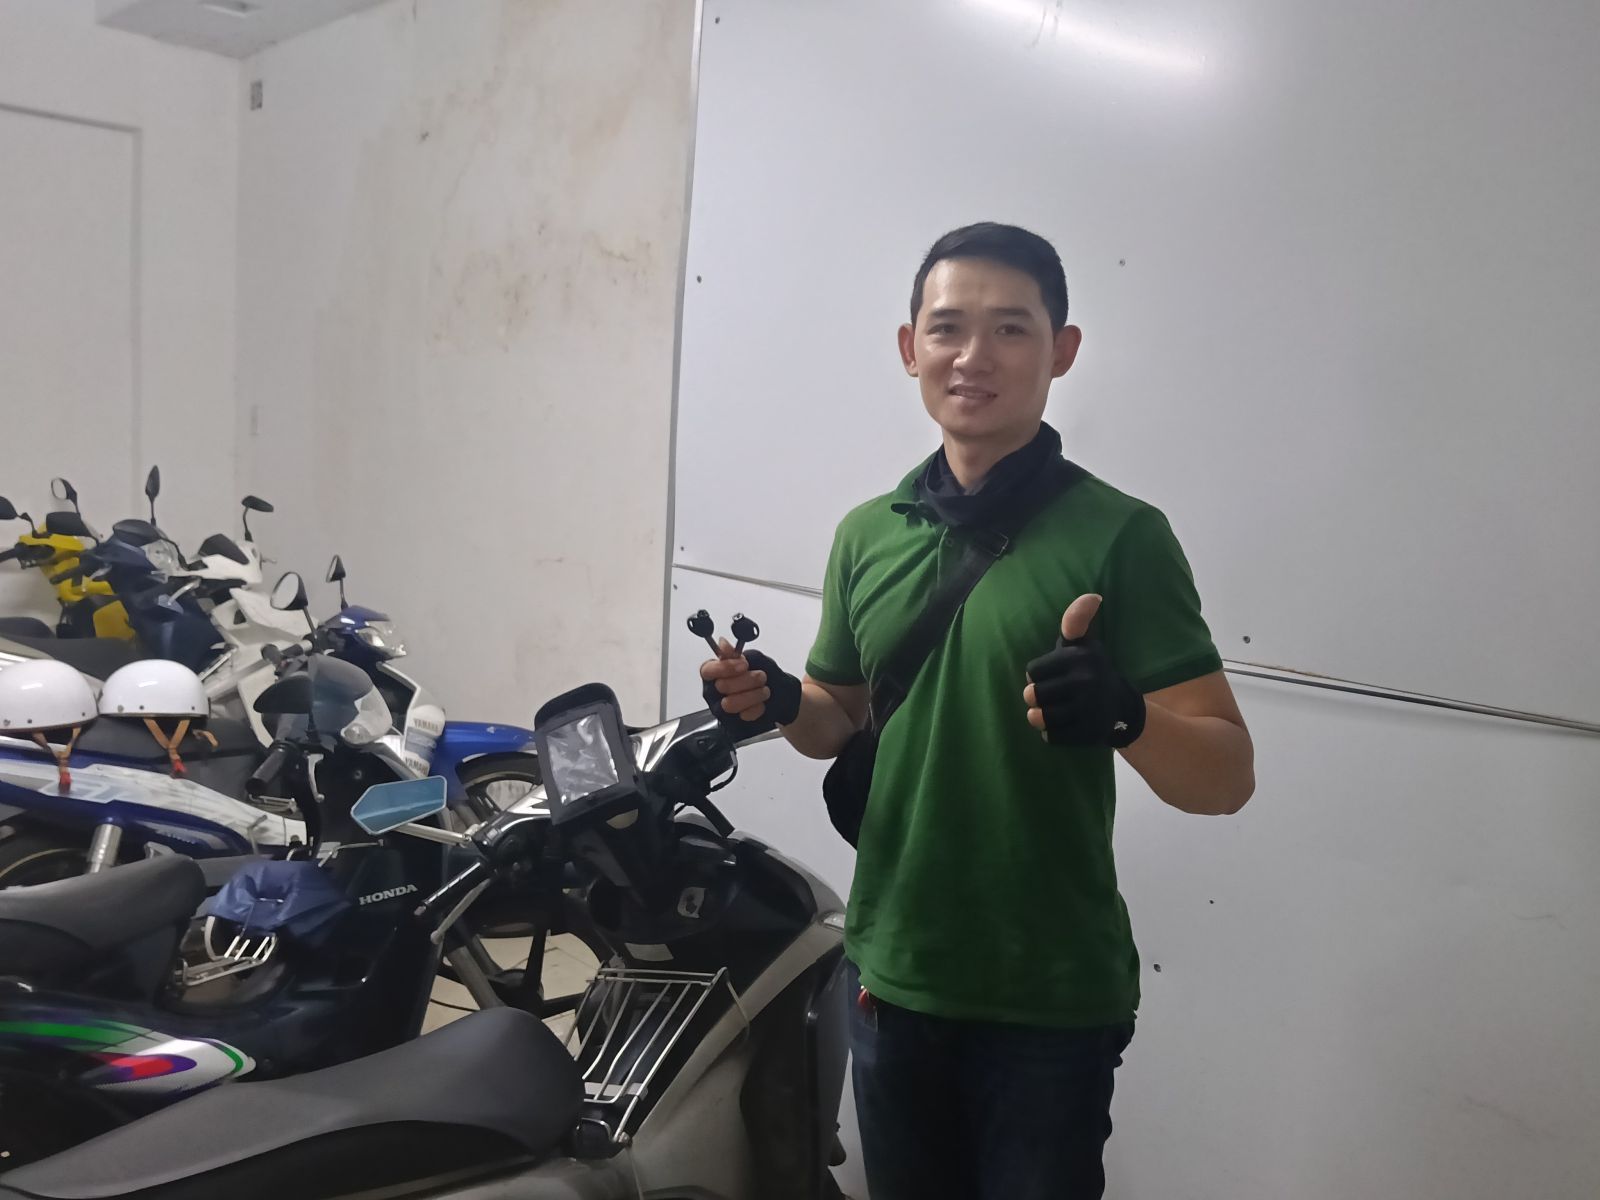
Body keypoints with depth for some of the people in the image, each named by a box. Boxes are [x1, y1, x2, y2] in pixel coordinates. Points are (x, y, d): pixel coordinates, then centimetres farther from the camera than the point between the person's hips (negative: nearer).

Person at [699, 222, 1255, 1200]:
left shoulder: (1119, 536, -13)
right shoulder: (868, 532, 3)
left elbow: (1227, 777, -15)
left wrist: (1123, 714, -35)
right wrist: (778, 704, -7)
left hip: (1053, 1003, -4)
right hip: (891, 978, 5)